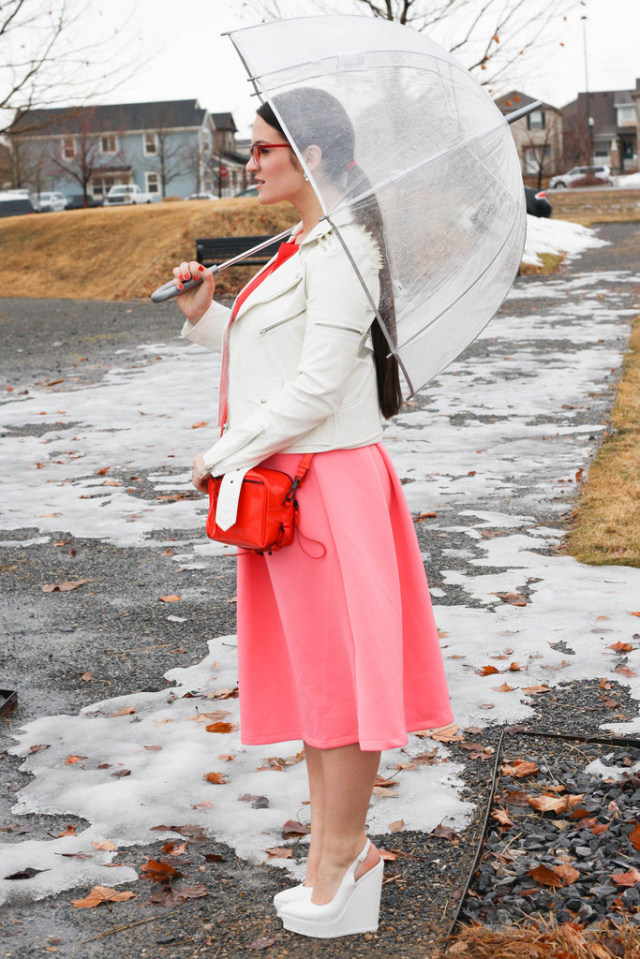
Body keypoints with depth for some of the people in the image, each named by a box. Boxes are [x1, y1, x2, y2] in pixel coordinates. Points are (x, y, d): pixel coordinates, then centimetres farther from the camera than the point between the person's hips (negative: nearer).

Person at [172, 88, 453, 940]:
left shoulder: (340, 249, -16)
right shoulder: (306, 248, 16)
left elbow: (317, 385, -22)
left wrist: (226, 456, -14)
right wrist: (206, 318, 5)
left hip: (325, 484, -10)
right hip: (284, 484, 10)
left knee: (335, 674, 2)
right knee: (309, 671, 17)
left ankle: (340, 863, 18)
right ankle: (337, 853, 32)